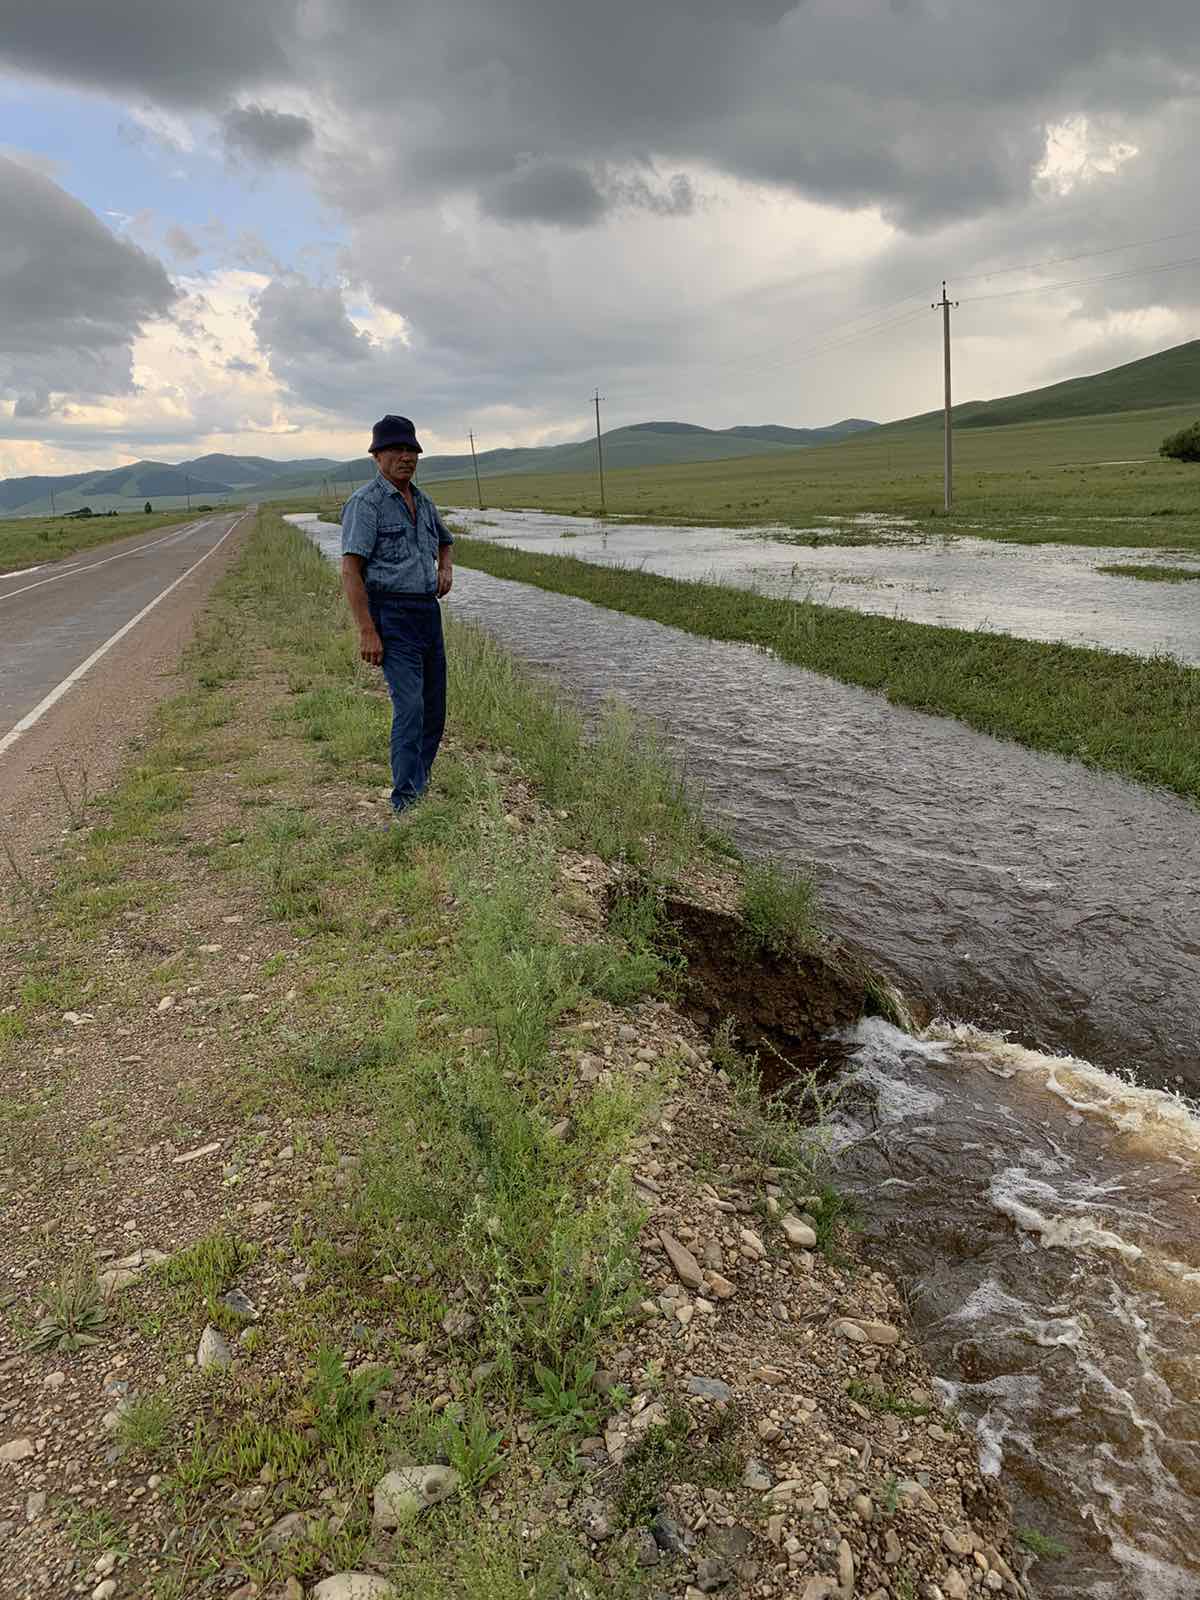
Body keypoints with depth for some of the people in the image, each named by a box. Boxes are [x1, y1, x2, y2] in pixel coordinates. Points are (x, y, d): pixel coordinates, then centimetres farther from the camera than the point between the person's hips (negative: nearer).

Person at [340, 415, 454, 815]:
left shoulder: (422, 501, 14)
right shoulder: (366, 502, -9)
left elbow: (444, 541, 34)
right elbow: (350, 571, -15)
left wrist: (446, 568, 11)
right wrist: (367, 631, -21)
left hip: (428, 611, 8)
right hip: (391, 613, -8)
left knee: (433, 710, 12)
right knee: (410, 707, -16)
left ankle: (419, 787, 26)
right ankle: (406, 804, -13)